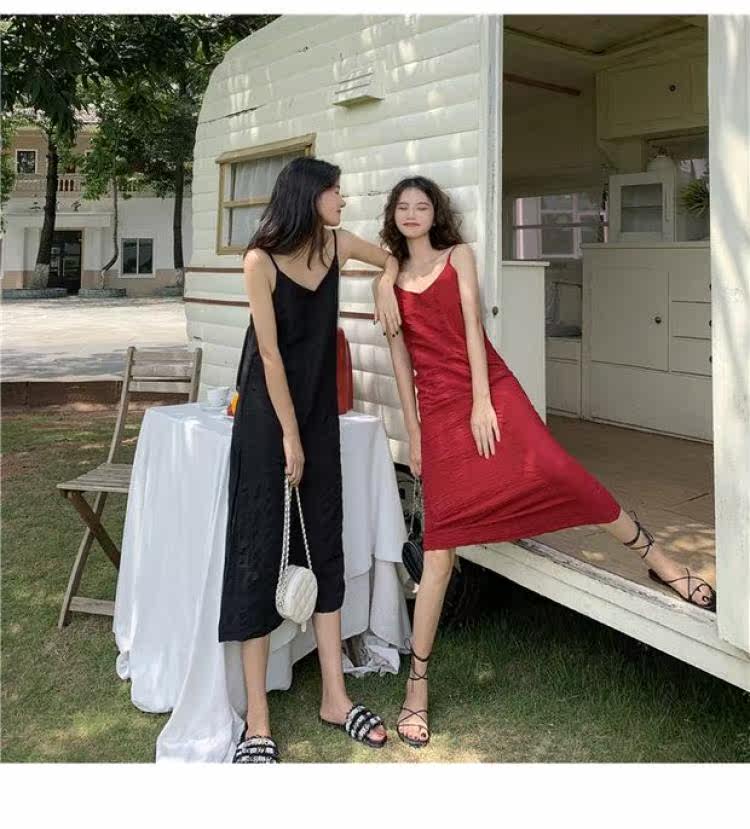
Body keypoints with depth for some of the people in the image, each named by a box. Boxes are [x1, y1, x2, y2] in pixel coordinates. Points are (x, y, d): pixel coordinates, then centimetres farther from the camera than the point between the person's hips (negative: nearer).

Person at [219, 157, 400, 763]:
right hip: (267, 416, -6)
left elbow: (393, 259, 23)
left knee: (326, 544, 8)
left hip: (320, 413, 6)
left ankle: (335, 698, 19)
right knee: (260, 552, -4)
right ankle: (257, 722, 3)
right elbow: (270, 354, -15)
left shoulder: (336, 244, 2)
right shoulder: (261, 260, -14)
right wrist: (289, 435, -13)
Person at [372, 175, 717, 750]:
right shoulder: (387, 284, 15)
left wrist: (482, 402, -12)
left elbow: (471, 326, -2)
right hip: (438, 407, 1)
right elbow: (401, 361, 13)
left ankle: (659, 559, -7)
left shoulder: (459, 256, 10)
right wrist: (413, 434, 10)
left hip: (489, 389, -1)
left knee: (557, 471, -26)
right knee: (439, 547, -4)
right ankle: (417, 686, 3)